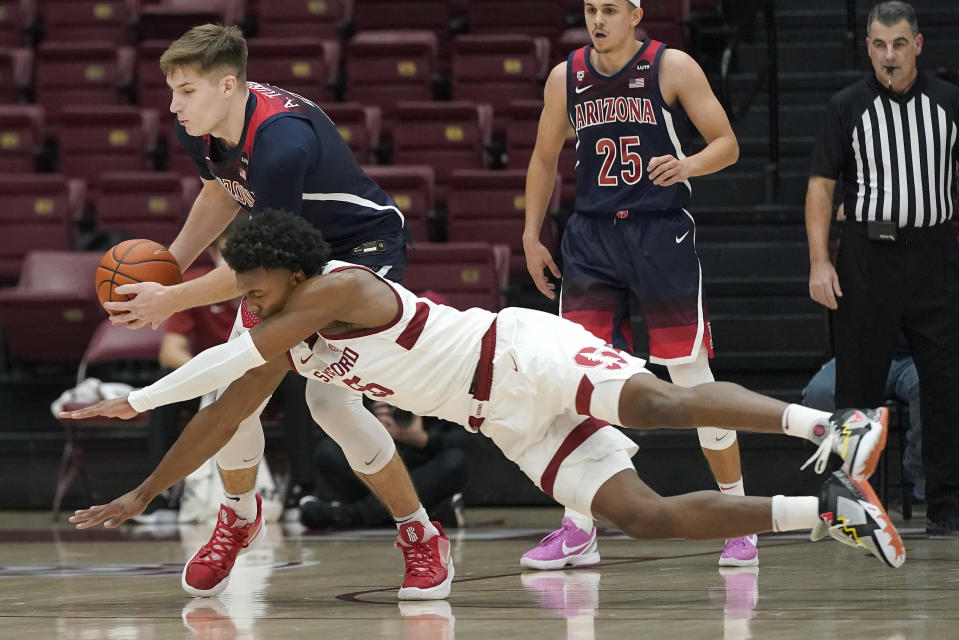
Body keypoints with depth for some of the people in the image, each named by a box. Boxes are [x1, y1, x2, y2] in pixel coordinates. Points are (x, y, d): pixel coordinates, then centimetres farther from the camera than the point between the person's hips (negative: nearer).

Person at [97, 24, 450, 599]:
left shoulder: (282, 142, -37)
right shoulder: (198, 128, -11)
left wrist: (172, 300, -26)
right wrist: (170, 262, 1)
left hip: (364, 248, -7)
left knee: (332, 400, -22)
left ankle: (421, 536, -3)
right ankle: (238, 517, 25)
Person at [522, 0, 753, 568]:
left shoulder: (672, 68, -5)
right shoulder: (566, 77, 7)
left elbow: (727, 144, -4)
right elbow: (545, 158, 19)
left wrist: (687, 164, -24)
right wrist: (532, 236, 13)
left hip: (662, 234, -3)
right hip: (592, 236, 4)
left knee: (693, 379, -2)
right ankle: (578, 531, 3)